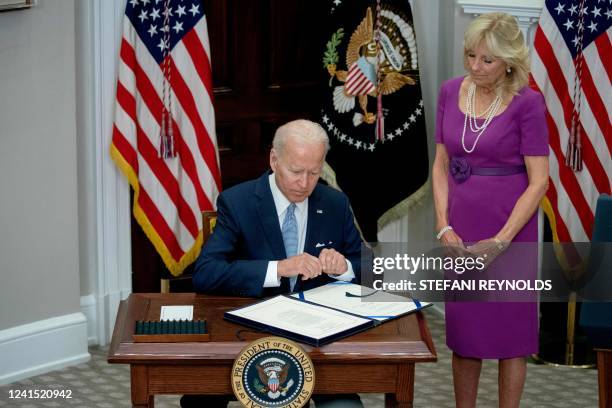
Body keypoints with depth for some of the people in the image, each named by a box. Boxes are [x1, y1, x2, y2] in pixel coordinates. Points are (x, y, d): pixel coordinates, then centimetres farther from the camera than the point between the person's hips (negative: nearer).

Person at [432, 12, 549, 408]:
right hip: (462, 230, 4)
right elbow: (441, 165, 6)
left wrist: (500, 241, -17)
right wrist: (443, 226, -4)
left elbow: (539, 181, -13)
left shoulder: (527, 102, -13)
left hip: (509, 229, -4)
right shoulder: (451, 92, 1)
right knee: (463, 330, 12)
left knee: (509, 331, 6)